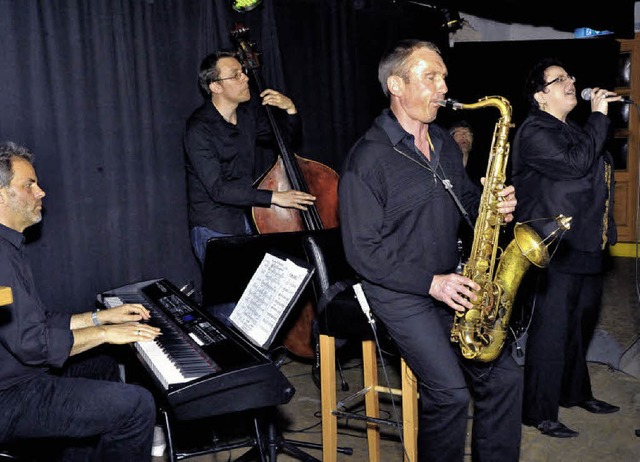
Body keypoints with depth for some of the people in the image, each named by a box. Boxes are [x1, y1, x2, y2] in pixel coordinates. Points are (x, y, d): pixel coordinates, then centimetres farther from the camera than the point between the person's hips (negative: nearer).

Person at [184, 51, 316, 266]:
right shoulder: (199, 129, -18)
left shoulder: (246, 115, 5)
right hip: (215, 230, -6)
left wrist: (290, 109, -2)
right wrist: (274, 197, -29)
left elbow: (285, 136, 20)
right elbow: (218, 189, -25)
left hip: (249, 220, 6)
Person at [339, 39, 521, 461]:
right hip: (400, 292, -7)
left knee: (504, 378, 0)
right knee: (450, 391, -18)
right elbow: (362, 250, -14)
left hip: (453, 283, 7)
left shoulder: (446, 146, 11)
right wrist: (430, 283, -19)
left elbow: (467, 199, 24)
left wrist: (494, 205, -1)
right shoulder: (368, 158, -13)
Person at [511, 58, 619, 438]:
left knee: (580, 324, 20)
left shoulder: (573, 130, 19)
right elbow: (574, 164, -26)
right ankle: (539, 413, 4)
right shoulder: (535, 132, -12)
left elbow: (597, 171, 29)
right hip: (556, 250, -10)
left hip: (587, 246, 10)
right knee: (552, 330, -6)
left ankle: (576, 392, 37)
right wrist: (598, 116, -17)